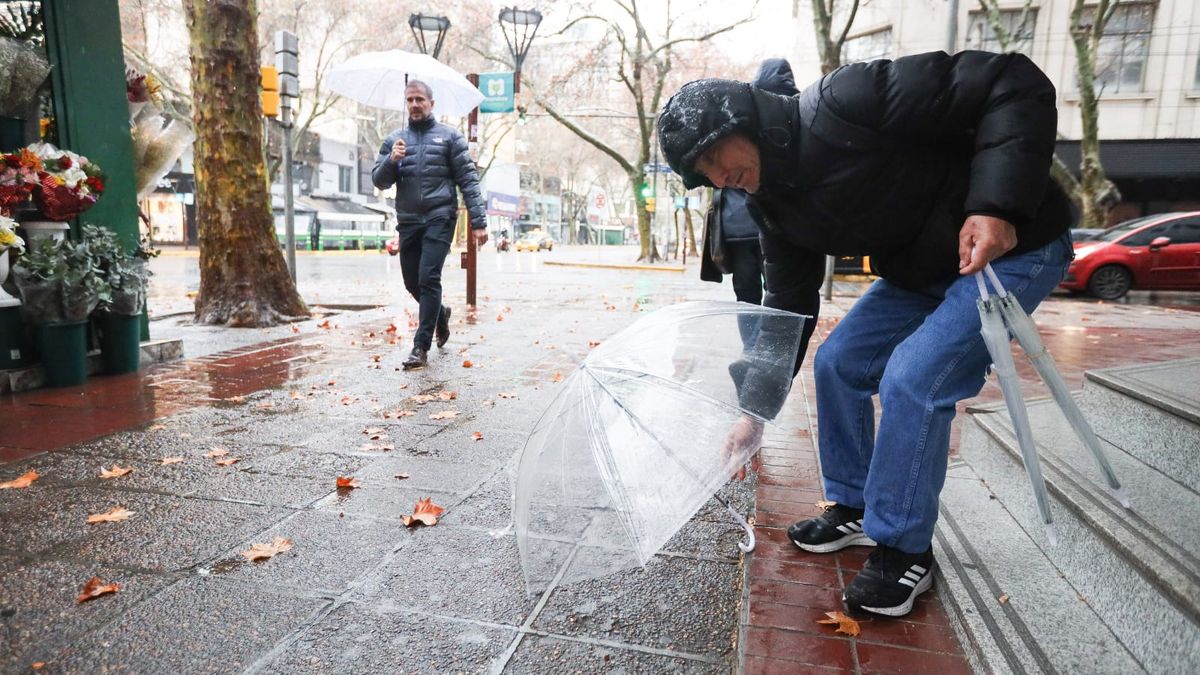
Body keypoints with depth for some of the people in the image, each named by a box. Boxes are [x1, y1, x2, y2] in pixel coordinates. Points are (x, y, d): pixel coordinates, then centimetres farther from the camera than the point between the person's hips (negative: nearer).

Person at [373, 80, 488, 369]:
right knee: (412, 281, 11)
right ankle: (440, 313, 40)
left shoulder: (449, 136, 5)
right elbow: (379, 181, 10)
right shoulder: (394, 140, 14)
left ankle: (421, 346, -6)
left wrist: (478, 221, -9)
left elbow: (468, 180, -1)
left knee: (429, 278, -13)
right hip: (408, 221, 5)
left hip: (439, 218, -4)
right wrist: (391, 161, -12)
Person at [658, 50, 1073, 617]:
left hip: (1012, 247, -8)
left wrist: (998, 205, -36)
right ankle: (854, 509, 22)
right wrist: (755, 409, 1)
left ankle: (905, 551, 0)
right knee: (838, 363, 5)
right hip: (917, 270, 8)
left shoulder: (845, 102, -27)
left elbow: (1013, 84, -25)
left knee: (912, 380, -19)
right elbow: (787, 308, 2)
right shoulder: (776, 205, -3)